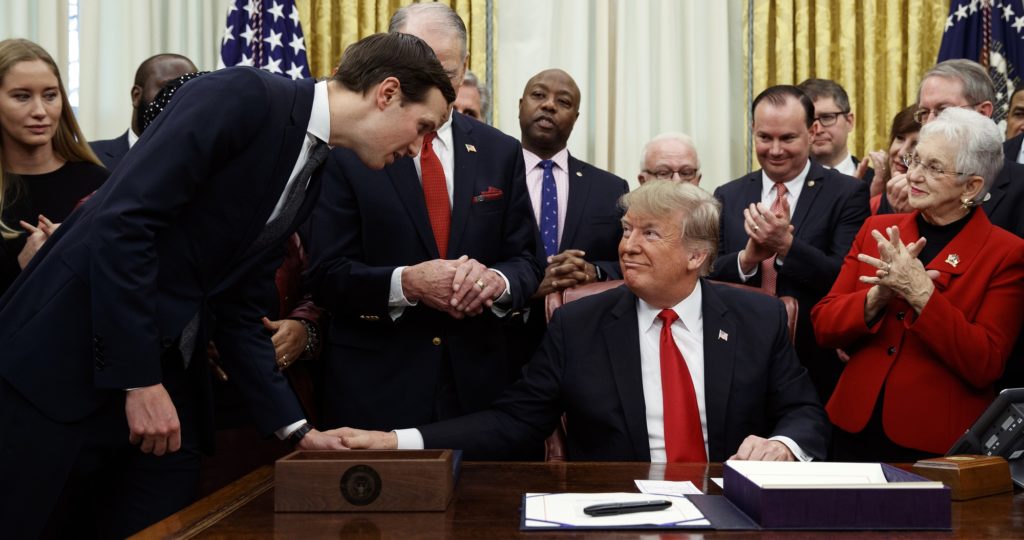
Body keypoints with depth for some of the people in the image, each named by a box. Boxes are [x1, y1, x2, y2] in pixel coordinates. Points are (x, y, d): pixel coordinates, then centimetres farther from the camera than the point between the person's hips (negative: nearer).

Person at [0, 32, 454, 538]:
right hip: (66, 361, -8)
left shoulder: (309, 178, 12)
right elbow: (120, 221, -21)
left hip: (165, 378, 8)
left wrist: (296, 428, 9)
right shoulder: (241, 96, -14)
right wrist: (138, 379, -21)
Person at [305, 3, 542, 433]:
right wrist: (405, 283, -23)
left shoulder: (500, 153, 7)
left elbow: (526, 262, 7)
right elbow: (325, 274, -7)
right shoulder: (346, 153, -3)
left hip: (477, 383, 3)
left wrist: (496, 280, -16)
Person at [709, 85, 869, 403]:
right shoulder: (727, 197, 5)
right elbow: (706, 277, -1)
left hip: (817, 368, -2)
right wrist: (748, 257, -19)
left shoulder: (847, 194, -5)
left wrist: (786, 245, -26)